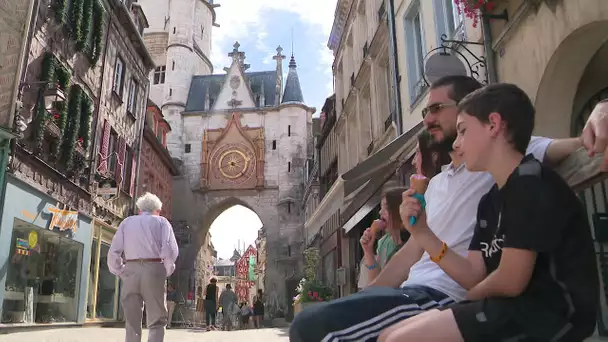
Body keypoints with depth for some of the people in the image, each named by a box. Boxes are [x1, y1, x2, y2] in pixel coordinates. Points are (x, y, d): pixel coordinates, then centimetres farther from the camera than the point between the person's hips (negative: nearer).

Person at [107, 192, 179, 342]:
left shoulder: (127, 221, 18)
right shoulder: (161, 221, 10)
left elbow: (113, 253, 8)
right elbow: (170, 250, -6)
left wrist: (120, 272, 16)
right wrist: (167, 271, 6)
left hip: (130, 271, 3)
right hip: (153, 270, -2)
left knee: (131, 324, 10)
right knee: (156, 322, 3)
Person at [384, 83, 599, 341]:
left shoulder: (530, 182, -14)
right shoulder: (491, 200, 14)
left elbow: (510, 282, -17)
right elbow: (474, 277, 9)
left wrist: (469, 299, 4)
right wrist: (421, 232, -2)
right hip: (520, 309, 9)